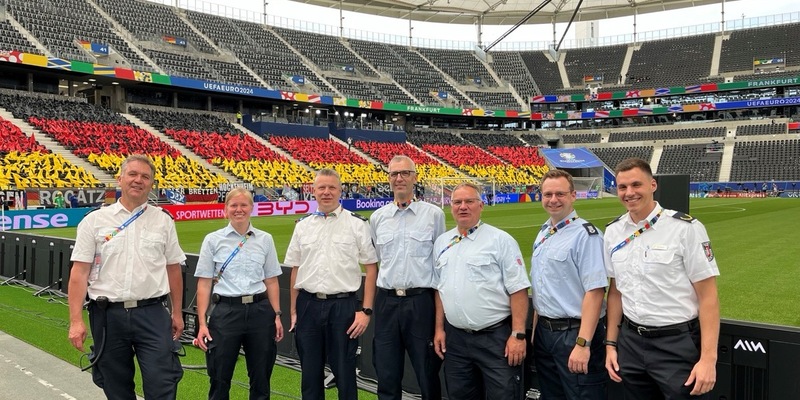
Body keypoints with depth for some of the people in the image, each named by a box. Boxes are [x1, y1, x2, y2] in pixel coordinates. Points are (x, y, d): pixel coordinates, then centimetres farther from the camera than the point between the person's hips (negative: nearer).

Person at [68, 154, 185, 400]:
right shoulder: (95, 220, 2)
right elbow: (79, 272, -1)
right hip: (108, 315, 0)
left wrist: (177, 312, 10)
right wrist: (76, 320, -7)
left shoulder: (163, 220, 5)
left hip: (152, 314, 0)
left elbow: (173, 269, 9)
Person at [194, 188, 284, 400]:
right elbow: (204, 284, 0)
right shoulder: (213, 240, 2)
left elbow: (271, 281, 8)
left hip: (260, 311, 2)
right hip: (226, 311, -1)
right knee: (219, 378, 7)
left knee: (261, 377, 10)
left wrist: (276, 315, 3)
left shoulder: (265, 239, 6)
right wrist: (202, 323, -5)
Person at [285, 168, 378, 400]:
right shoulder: (303, 225, 9)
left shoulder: (357, 224, -2)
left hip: (343, 305, -3)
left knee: (344, 372, 6)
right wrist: (293, 311, 10)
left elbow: (371, 268, -3)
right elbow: (295, 270, 13)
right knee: (310, 373, 13)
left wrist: (366, 310, -9)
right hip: (308, 305, 3)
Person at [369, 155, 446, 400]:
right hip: (387, 301, 3)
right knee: (386, 374, 11)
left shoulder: (434, 214, 0)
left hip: (421, 300, -3)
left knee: (427, 371, 8)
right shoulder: (377, 217, 8)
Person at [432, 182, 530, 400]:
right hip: (455, 338, 5)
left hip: (496, 337, -5)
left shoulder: (500, 240, -6)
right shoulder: (441, 243, 11)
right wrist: (439, 328, 11)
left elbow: (518, 290, -9)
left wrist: (518, 335, -14)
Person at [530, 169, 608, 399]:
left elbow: (594, 291, -20)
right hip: (544, 332, 8)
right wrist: (535, 329, 14)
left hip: (574, 333, -8)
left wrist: (583, 344, -24)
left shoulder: (585, 234, -14)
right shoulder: (543, 233, 11)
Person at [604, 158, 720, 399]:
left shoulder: (686, 228, -10)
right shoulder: (613, 232, 5)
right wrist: (611, 344, 8)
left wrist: (708, 358, -15)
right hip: (630, 342, 4)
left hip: (677, 344, -4)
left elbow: (708, 296, -11)